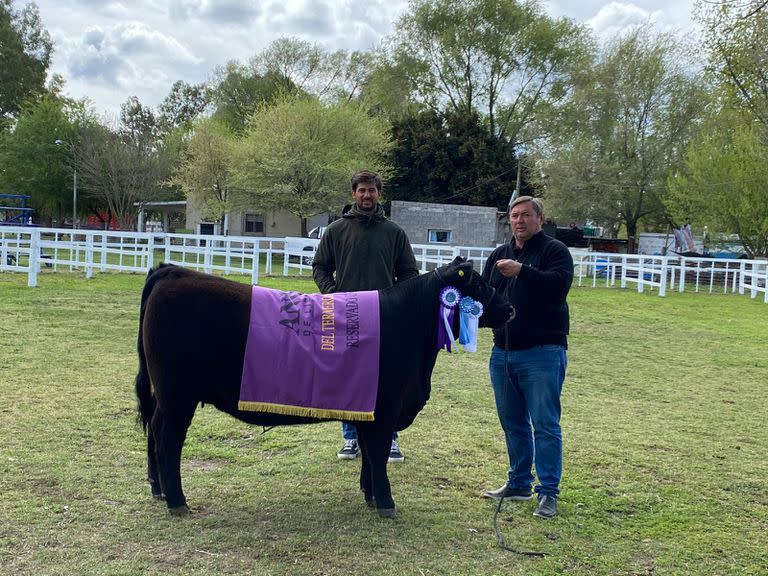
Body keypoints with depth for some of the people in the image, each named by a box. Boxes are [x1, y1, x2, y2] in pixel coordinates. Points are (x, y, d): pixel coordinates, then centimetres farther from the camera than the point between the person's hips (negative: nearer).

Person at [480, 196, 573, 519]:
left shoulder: (554, 250, -3)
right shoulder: (499, 255, 17)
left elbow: (559, 284, -21)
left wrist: (522, 271, -29)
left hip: (541, 353, -7)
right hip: (503, 352, 7)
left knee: (545, 425, -4)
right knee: (512, 424, 15)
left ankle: (548, 493, 2)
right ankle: (519, 483, 27)